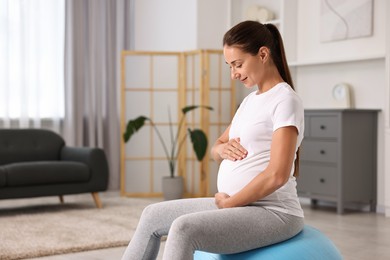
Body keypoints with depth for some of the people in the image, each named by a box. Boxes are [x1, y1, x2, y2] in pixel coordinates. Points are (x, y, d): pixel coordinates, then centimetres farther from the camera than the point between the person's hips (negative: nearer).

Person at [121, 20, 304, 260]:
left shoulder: (285, 100, -14)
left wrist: (229, 203, -13)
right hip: (240, 205, 10)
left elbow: (277, 175, -22)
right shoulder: (250, 100, 14)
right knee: (153, 215, 12)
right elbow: (216, 150, 21)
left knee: (183, 229, -30)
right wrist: (223, 148, -3)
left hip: (274, 213, -10)